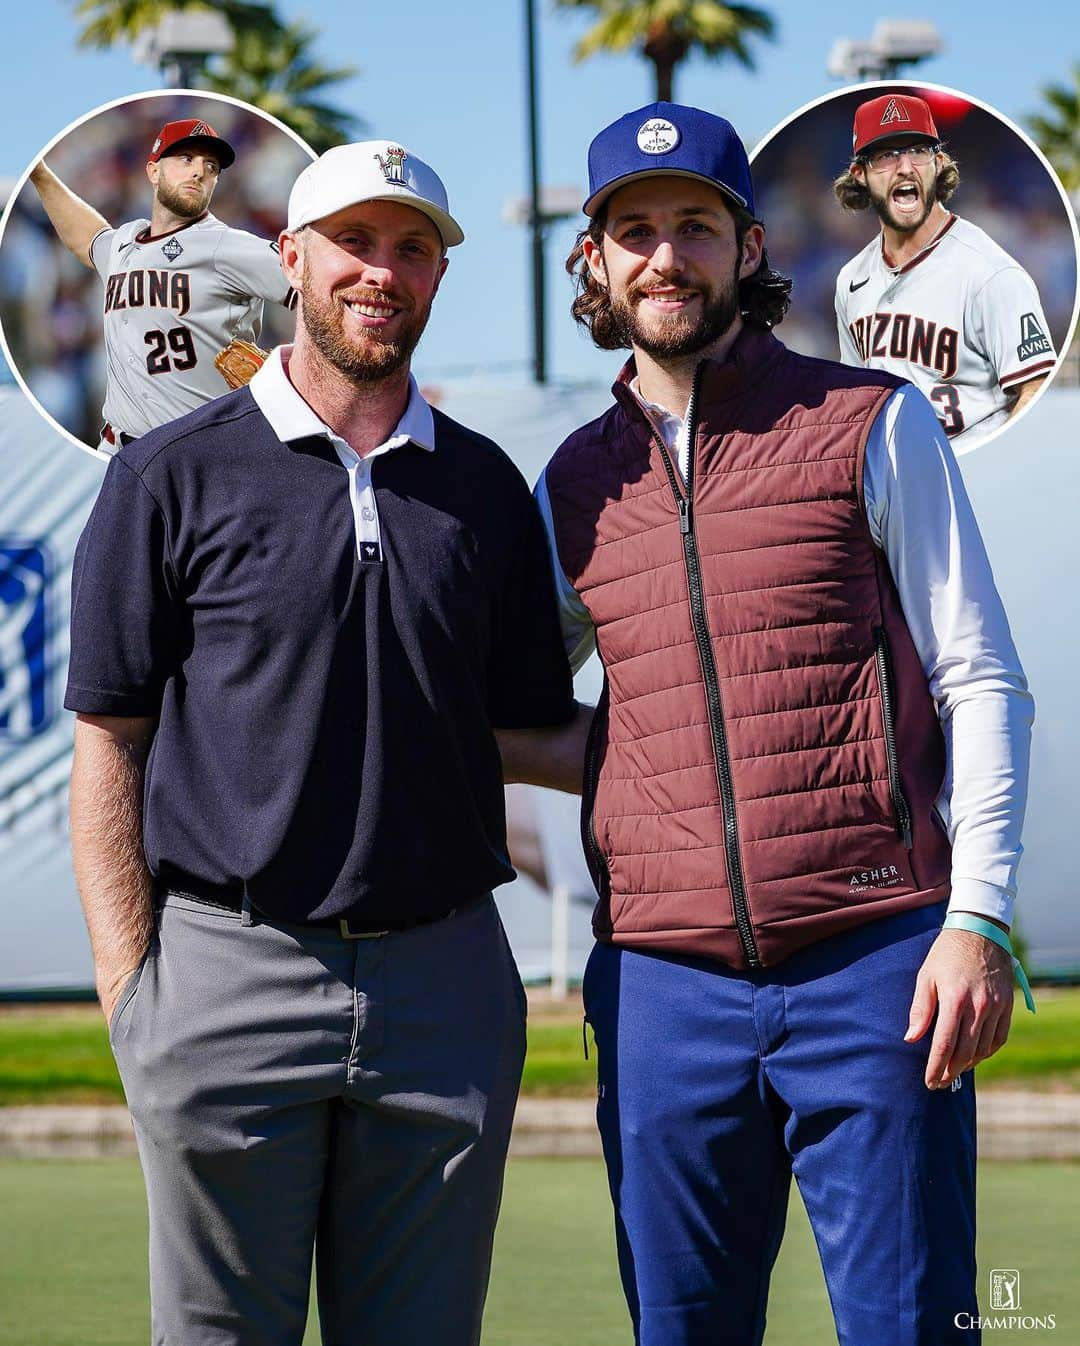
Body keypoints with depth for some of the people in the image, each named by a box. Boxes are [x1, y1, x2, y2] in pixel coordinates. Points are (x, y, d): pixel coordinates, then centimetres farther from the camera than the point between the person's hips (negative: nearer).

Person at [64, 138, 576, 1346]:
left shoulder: (485, 488, 12)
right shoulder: (176, 476, 2)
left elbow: (533, 734, 16)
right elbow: (110, 747, 0)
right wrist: (132, 991, -7)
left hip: (446, 982, 3)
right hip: (232, 966, -3)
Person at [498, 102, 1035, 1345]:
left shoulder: (873, 427, 5)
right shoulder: (576, 483, 14)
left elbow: (980, 681, 1)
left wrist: (978, 919, -9)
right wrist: (606, 761, 3)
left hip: (872, 962, -3)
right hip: (664, 981, 4)